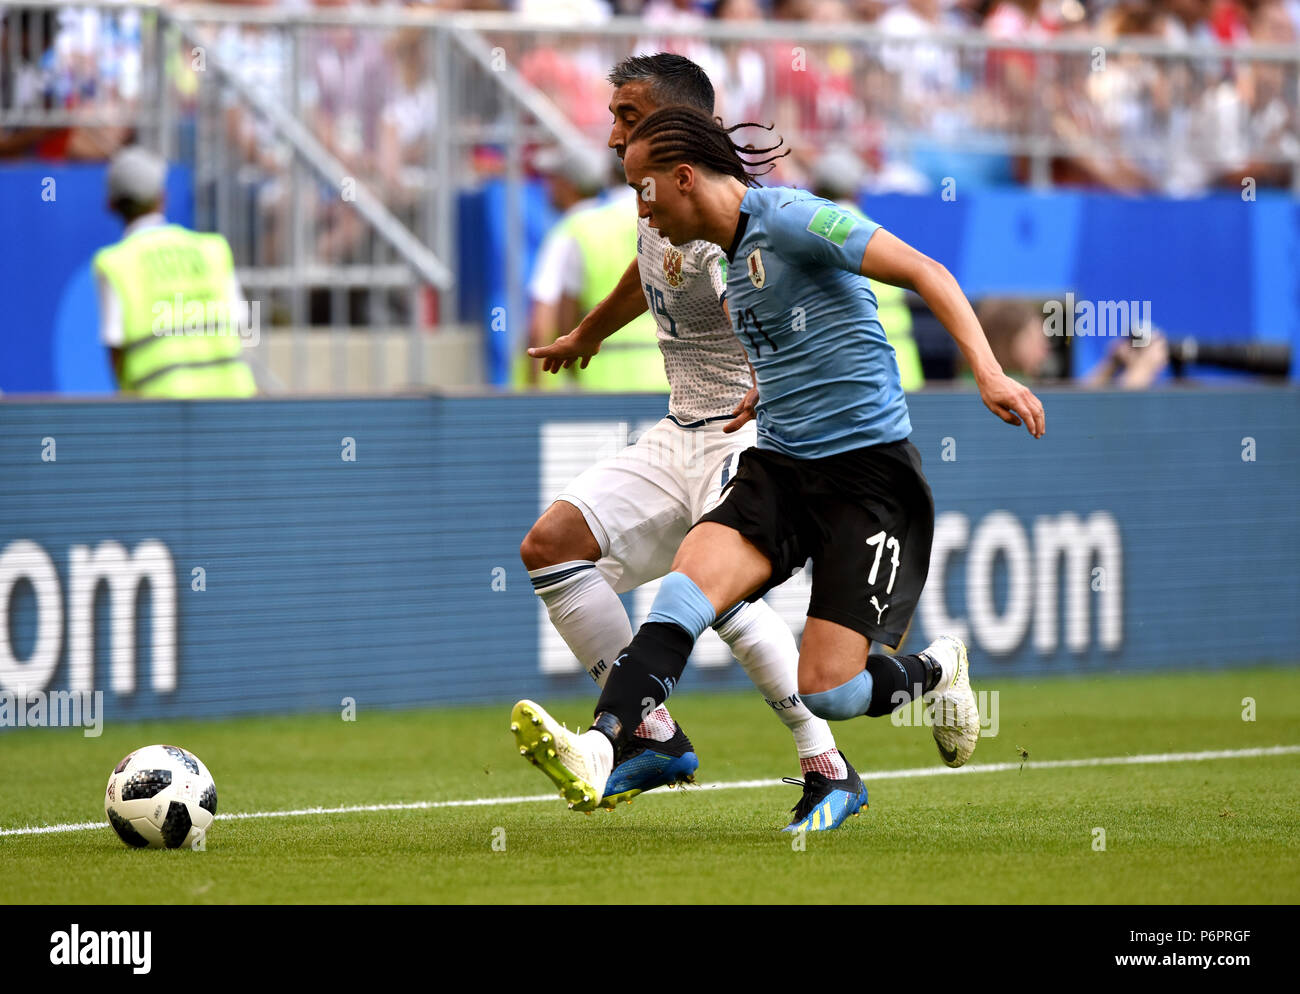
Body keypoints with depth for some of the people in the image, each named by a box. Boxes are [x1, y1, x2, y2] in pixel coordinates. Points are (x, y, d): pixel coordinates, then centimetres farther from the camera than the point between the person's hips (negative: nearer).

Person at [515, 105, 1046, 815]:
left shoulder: (789, 218, -11)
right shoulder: (736, 255, 17)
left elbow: (924, 273, -18)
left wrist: (989, 373, -29)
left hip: (870, 467, -7)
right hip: (778, 467, 7)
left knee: (828, 691, -13)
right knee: (688, 583, -23)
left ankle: (936, 671, 20)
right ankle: (596, 750, -40)